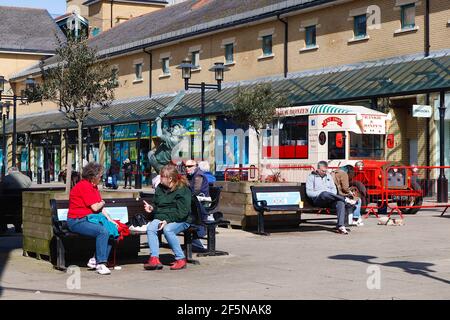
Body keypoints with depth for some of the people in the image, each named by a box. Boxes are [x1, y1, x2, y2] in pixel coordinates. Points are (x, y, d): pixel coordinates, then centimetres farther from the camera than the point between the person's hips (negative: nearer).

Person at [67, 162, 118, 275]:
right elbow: (95, 207, -16)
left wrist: (110, 219, 3)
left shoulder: (94, 186, 17)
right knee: (103, 231, -29)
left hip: (89, 219, 10)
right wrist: (102, 203, 5)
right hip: (77, 221, -10)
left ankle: (95, 260, -3)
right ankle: (100, 264, -24)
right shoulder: (84, 186, -14)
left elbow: (101, 208, 16)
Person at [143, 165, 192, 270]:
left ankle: (181, 259, -24)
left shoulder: (182, 189, -9)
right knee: (150, 228, -25)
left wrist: (167, 220, -22)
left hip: (180, 220, -6)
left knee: (167, 229, -36)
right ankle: (154, 258, -32)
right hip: (161, 218, 6)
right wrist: (152, 208, 1)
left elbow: (182, 212, -14)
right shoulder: (160, 188, 13)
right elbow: (157, 206, 25)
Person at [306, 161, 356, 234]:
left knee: (340, 203, -30)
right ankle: (346, 199, -26)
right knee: (325, 194, -40)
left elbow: (334, 190, 21)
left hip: (329, 201, 4)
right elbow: (309, 193, -1)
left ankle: (340, 226, -42)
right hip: (317, 200, -4)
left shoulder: (328, 176, 24)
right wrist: (321, 194, -13)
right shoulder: (311, 177, 9)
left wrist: (331, 195, -2)